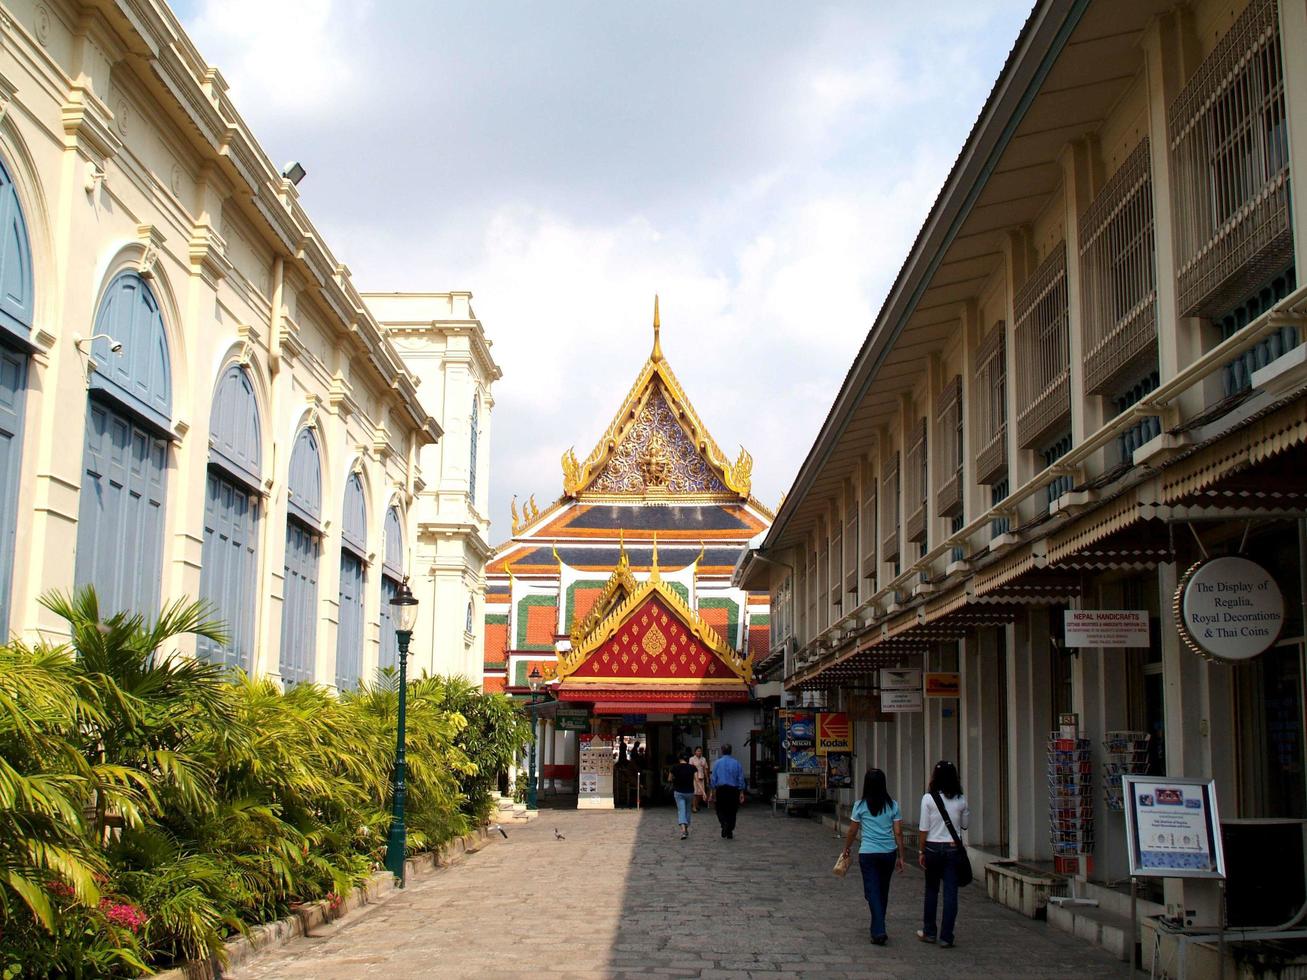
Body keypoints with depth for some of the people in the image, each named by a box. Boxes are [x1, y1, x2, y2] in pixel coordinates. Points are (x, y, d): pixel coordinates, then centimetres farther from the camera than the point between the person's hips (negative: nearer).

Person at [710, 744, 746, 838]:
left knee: (720, 810, 10)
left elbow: (714, 778, 2)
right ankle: (729, 833, 11)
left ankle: (724, 824, -16)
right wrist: (741, 792, 5)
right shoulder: (737, 763, -1)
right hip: (734, 790, 1)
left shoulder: (717, 763, -1)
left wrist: (713, 790, 10)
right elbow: (741, 778, 0)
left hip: (721, 789, -1)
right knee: (732, 811, 10)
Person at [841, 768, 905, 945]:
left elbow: (852, 832, 3)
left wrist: (846, 849, 20)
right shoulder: (892, 805, 2)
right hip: (889, 853, 3)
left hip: (868, 853, -3)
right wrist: (900, 857, 8)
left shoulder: (860, 806, -3)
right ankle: (878, 928, 28)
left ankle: (879, 931, -13)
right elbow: (898, 833, 1)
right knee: (883, 891, 16)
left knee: (872, 891, -1)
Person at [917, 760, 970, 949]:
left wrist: (922, 851, 2)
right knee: (950, 892, 3)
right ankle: (946, 937, 2)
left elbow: (924, 828, -6)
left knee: (931, 890, 14)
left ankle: (929, 932, 23)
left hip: (933, 848, -1)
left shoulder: (928, 798, -8)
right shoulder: (960, 800, -2)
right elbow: (965, 825, 9)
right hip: (953, 848, 1)